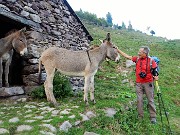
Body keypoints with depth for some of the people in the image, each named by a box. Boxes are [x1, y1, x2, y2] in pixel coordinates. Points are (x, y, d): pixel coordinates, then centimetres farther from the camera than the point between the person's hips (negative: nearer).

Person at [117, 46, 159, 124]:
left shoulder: (151, 61, -9)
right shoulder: (137, 59, 1)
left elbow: (155, 71, 0)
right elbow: (126, 56, 6)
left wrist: (155, 77, -20)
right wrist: (118, 50, 6)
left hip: (148, 83, -3)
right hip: (139, 83, 3)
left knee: (150, 100, 7)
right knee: (139, 100, 8)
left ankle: (153, 117, 19)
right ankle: (140, 116, 21)